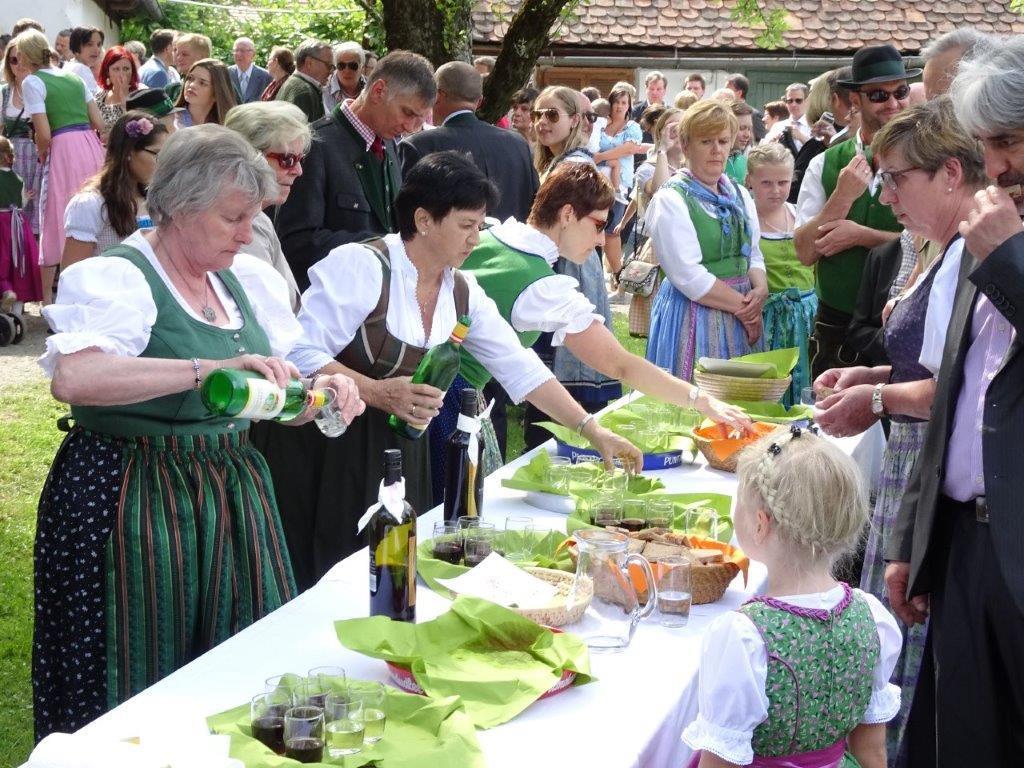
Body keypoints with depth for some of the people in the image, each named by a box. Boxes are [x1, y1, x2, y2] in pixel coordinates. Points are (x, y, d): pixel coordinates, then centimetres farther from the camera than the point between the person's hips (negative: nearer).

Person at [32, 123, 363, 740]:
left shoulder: (247, 279, 9)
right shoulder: (117, 278, -12)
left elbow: (273, 398, 18)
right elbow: (71, 377, -31)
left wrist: (322, 389, -5)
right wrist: (209, 367, -36)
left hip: (235, 494, 7)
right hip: (132, 499, -7)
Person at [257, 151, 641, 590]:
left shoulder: (463, 293, 7)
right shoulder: (360, 266, -14)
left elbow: (521, 369, 10)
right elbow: (302, 356, -19)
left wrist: (592, 430, 6)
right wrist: (378, 393, -29)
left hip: (398, 451, 6)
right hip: (326, 450, -6)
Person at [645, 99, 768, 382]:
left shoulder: (740, 196, 12)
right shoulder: (671, 199, -10)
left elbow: (754, 255, 14)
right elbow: (689, 275, -16)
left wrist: (760, 290, -7)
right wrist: (741, 305, -12)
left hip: (742, 317, 7)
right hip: (694, 314, -6)